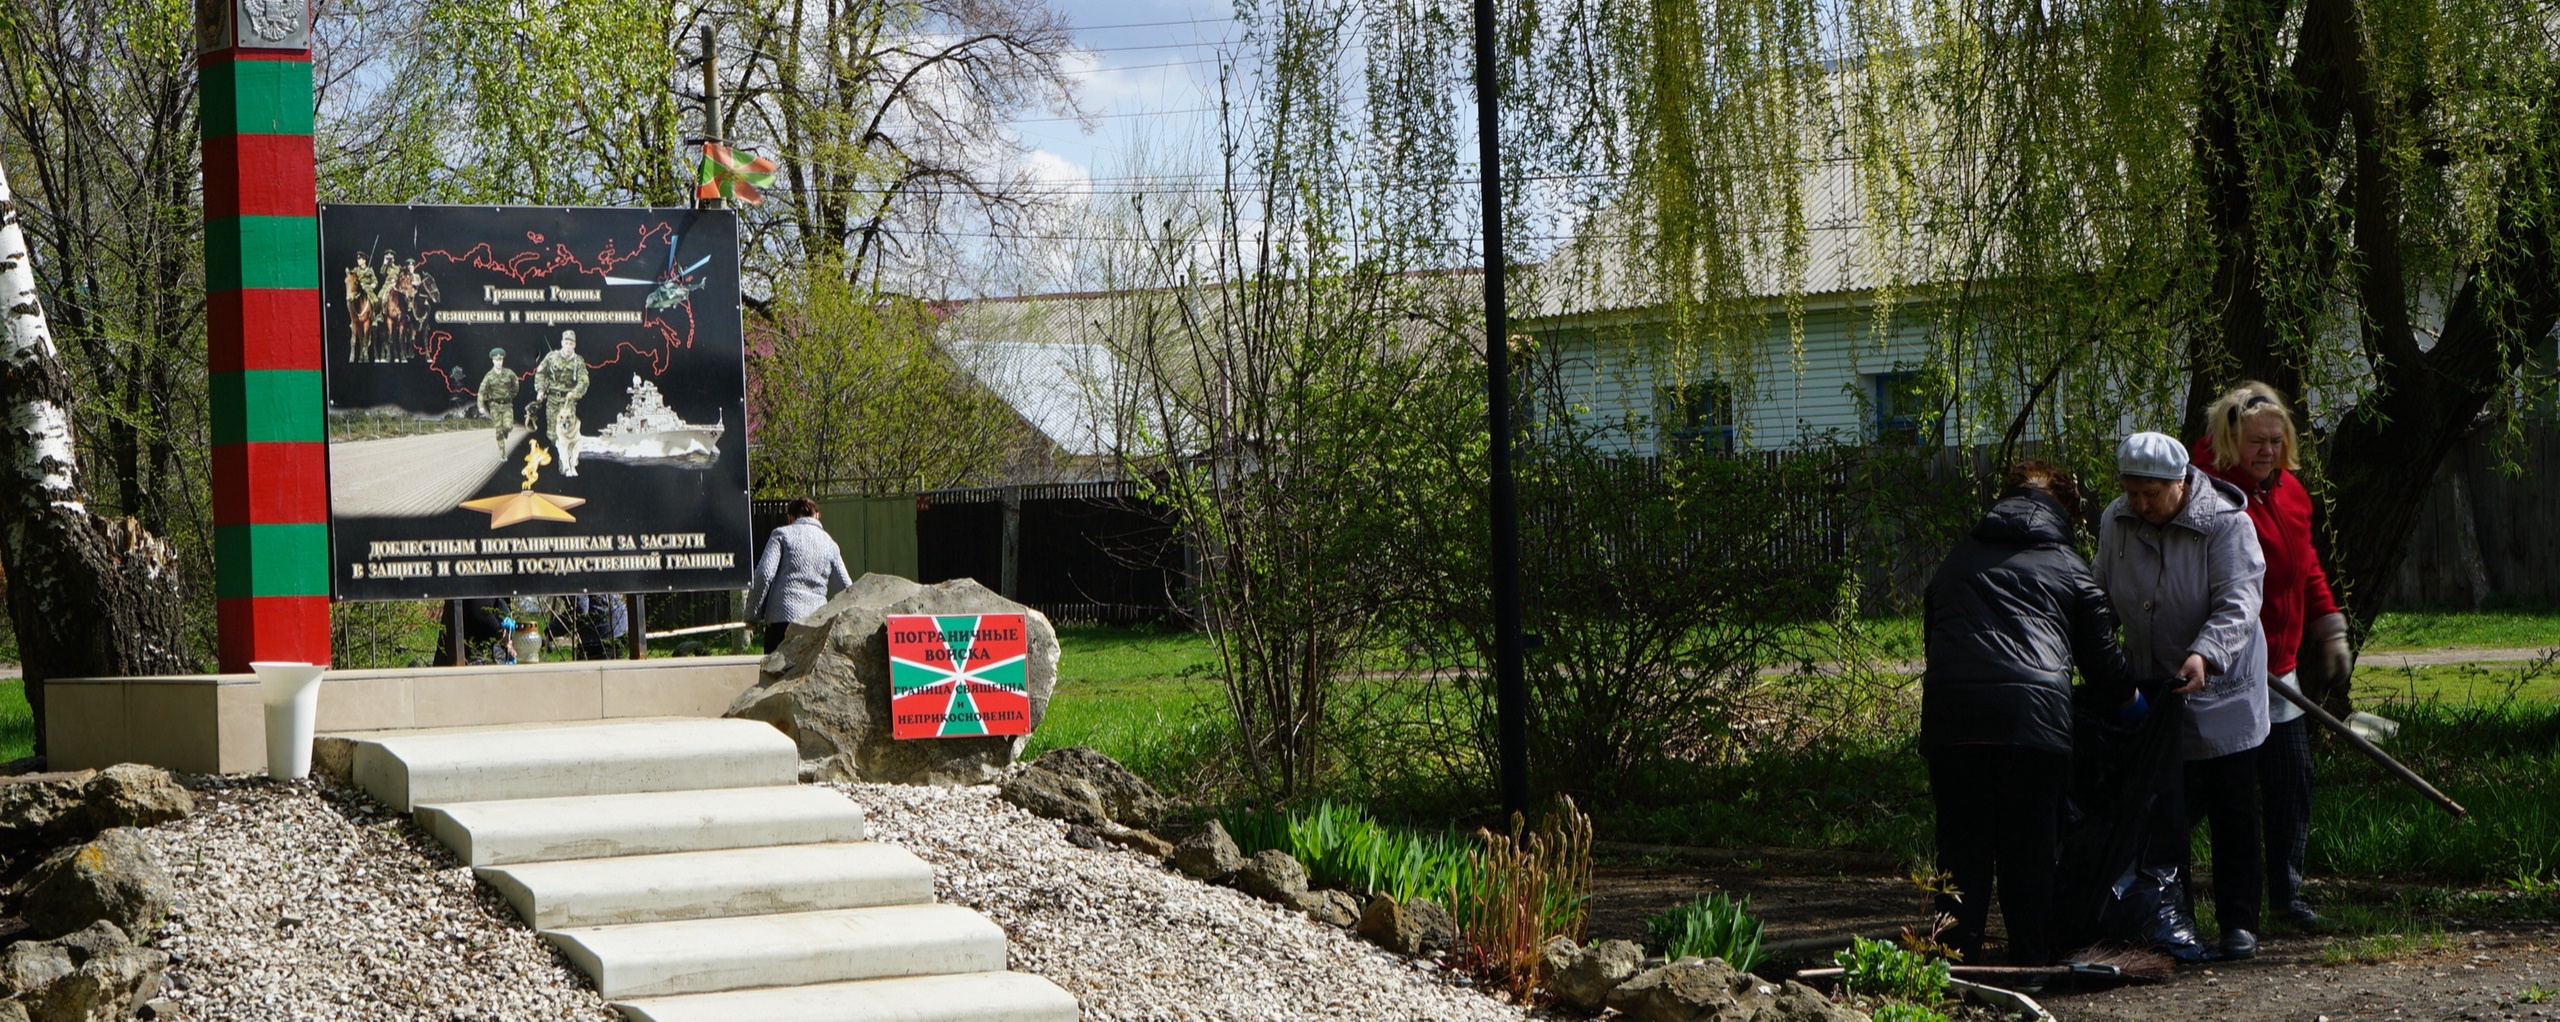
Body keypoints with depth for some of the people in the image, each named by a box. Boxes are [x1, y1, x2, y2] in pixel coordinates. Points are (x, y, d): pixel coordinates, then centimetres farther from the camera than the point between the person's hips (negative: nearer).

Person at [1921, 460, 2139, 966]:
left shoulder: (1958, 559, 26)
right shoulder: (2068, 567, 17)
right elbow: (2104, 661, 18)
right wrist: (2133, 702, 37)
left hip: (1951, 714, 2)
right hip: (2036, 714, -2)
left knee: (1961, 847, 7)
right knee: (2030, 849, 7)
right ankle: (2032, 960, 10)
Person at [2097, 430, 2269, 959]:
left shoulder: (2226, 524, -16)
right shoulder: (2115, 523, 0)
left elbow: (2238, 604, -24)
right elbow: (2101, 600, 12)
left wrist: (2204, 654, -40)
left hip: (2221, 694, -4)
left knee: (2231, 812, 1)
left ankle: (2238, 922, 8)